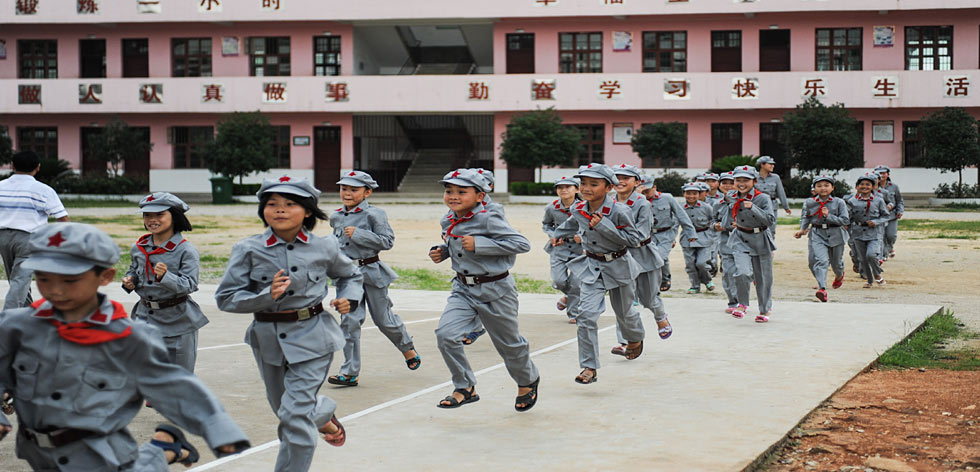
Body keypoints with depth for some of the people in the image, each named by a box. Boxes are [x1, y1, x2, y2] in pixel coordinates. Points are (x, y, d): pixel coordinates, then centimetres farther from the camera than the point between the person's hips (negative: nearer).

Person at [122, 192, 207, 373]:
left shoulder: (186, 250, -12)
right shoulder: (138, 248, 5)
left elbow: (189, 284, -19)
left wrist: (165, 276, -35)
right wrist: (129, 280, 1)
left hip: (177, 322, -4)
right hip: (145, 317, 5)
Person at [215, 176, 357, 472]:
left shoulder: (324, 247, -2)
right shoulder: (248, 250, -7)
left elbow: (350, 275, 18)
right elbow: (226, 298, -8)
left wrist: (349, 298, -3)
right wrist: (267, 296, -23)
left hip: (312, 338, -2)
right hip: (268, 339, 2)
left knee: (296, 414, -13)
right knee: (285, 410, 21)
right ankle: (324, 414, 54)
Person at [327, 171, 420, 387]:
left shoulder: (373, 214, -10)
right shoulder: (336, 217, 9)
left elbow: (387, 241, -16)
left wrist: (358, 234, -21)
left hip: (370, 272, -4)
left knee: (384, 320, 7)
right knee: (350, 320, -6)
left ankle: (407, 348, 36)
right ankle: (350, 372, -4)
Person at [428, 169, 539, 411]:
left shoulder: (489, 219, -20)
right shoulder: (449, 222, 3)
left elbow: (522, 244, -25)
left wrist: (479, 244, -28)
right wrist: (441, 252, 2)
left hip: (495, 289, -5)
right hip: (463, 289, 6)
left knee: (508, 343, 12)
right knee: (445, 334, -16)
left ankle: (527, 381, 43)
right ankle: (465, 388, 1)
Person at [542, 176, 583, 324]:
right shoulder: (551, 208, -6)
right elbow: (546, 224, 14)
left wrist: (583, 237, -16)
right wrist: (552, 235, -5)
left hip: (579, 248, -1)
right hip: (559, 248, 1)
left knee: (576, 283, -6)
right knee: (559, 281, -10)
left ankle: (573, 313, 16)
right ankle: (567, 296, 27)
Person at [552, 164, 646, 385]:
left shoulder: (619, 211, -22)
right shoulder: (579, 210, -6)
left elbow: (635, 239, -21)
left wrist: (604, 226, -28)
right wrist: (558, 235, 26)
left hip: (617, 266, -2)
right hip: (592, 266, 3)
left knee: (624, 312, 19)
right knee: (587, 315, -14)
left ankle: (635, 339, 55)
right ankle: (589, 367, -8)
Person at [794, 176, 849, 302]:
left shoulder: (839, 203, -3)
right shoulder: (809, 203, 3)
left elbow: (845, 220, -8)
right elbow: (805, 217, 16)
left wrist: (828, 216, -18)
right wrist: (802, 229, -1)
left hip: (835, 235, 1)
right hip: (817, 235, 0)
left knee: (836, 262, 17)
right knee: (820, 260, -20)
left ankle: (839, 275, 54)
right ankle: (822, 289, -27)